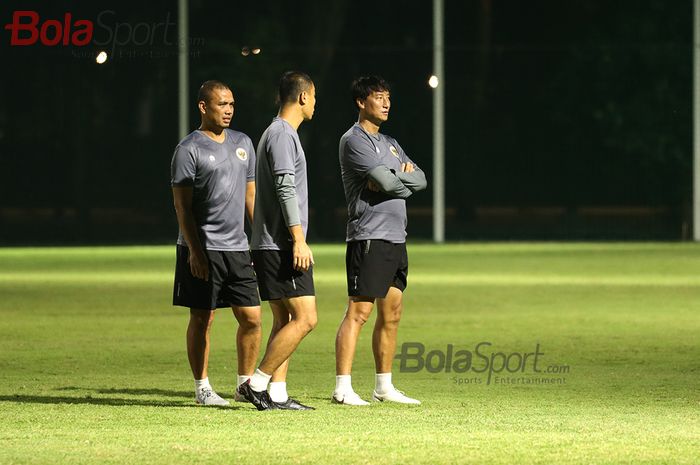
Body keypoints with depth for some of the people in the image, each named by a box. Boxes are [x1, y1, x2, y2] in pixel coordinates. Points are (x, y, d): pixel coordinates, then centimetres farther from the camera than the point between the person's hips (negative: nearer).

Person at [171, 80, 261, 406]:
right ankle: (202, 388, 7)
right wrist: (194, 251, -15)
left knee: (251, 317, 2)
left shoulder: (243, 143, 14)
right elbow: (182, 205, -8)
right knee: (202, 319, 0)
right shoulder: (189, 148, -5)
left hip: (237, 247, 6)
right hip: (202, 249, -6)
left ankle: (246, 382, 13)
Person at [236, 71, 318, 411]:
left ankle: (277, 394, 7)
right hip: (281, 247, -11)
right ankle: (256, 383, -12)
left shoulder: (279, 133, 20)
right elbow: (286, 189, -19)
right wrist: (299, 240, -22)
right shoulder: (282, 135, -11)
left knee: (284, 320, 9)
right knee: (304, 318, -12)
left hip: (271, 246, 11)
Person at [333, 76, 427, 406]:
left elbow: (420, 180, 12)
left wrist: (395, 179, -6)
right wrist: (404, 177, 3)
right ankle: (342, 388, -13)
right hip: (369, 237, -9)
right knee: (358, 312, -11)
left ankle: (384, 387, 15)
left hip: (395, 238, 9)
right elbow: (387, 182, -18)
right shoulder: (354, 140, -7)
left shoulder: (389, 143, 21)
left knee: (391, 314, 9)